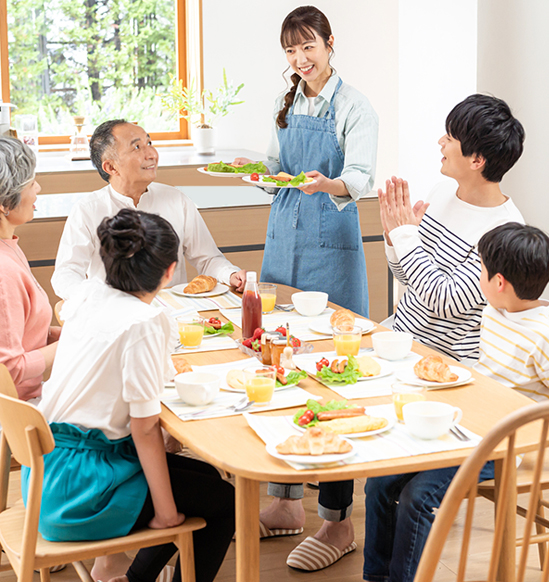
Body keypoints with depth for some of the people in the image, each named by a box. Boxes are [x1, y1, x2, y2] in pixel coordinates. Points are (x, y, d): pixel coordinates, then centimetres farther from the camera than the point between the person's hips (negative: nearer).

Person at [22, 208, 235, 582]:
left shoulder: (86, 295, 0)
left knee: (206, 477, 22)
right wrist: (166, 511, -13)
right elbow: (145, 428, -20)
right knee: (225, 502, 3)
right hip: (77, 486, -9)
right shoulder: (145, 324, -23)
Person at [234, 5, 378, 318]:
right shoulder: (285, 104, 11)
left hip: (331, 233, -5)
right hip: (284, 229, 6)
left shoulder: (354, 105, -8)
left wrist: (326, 184, -38)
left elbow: (360, 177, -18)